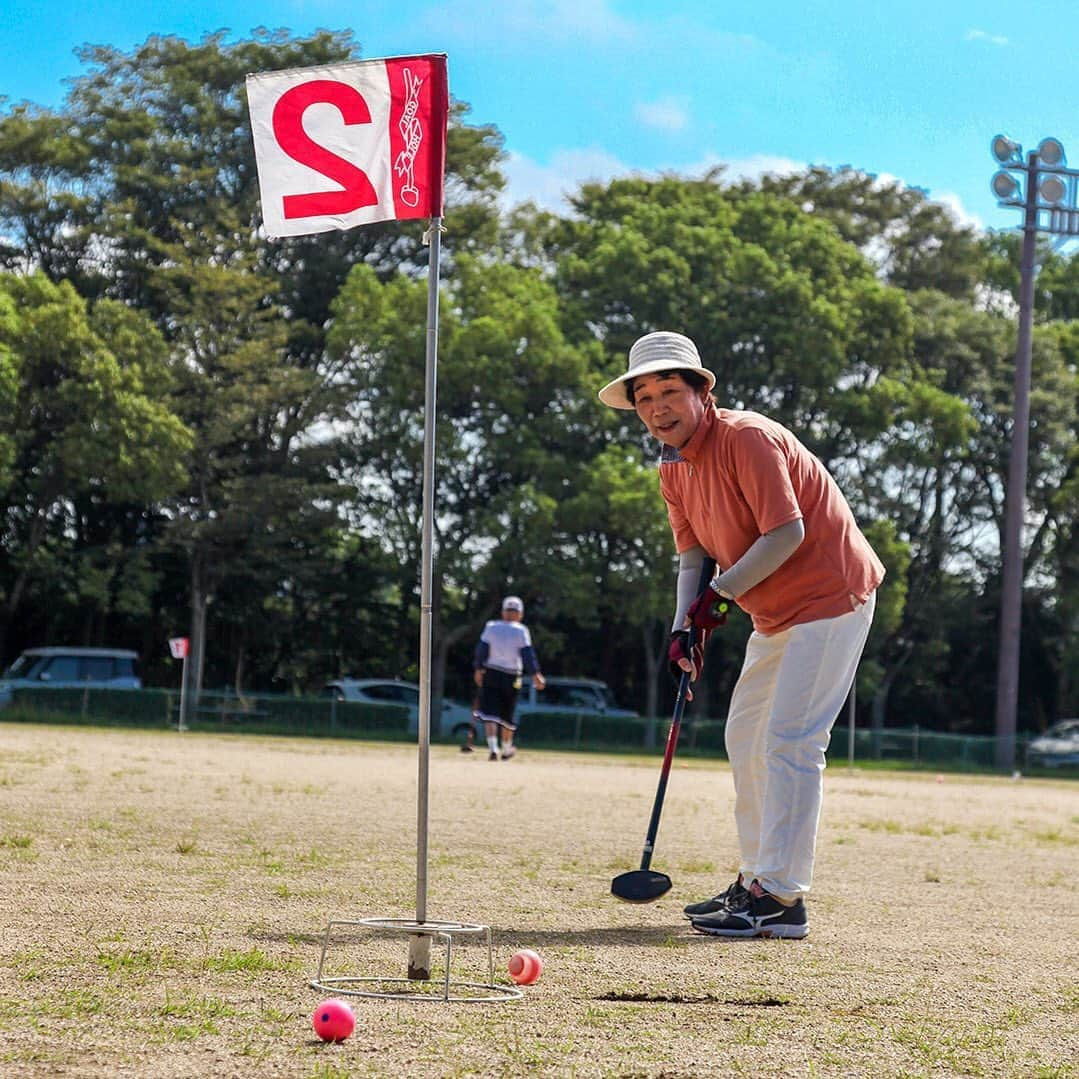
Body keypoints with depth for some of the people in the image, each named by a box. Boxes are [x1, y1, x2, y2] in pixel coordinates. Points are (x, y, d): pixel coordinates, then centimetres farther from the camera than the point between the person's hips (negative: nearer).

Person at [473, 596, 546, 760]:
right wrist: (535, 674, -12)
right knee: (507, 715, 15)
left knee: (490, 714, -5)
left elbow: (482, 650, 2)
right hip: (511, 677, 0)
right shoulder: (521, 631, -3)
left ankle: (493, 748, -23)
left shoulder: (491, 627, 2)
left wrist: (478, 669, 12)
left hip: (490, 674, 0)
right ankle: (507, 749, 30)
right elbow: (527, 653, -11)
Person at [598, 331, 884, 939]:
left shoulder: (747, 438, -21)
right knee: (745, 737, 15)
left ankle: (783, 899, -15)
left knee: (789, 740, -15)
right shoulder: (674, 468, 7)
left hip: (830, 594, -10)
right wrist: (684, 628, -7)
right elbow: (694, 554, 8)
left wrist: (721, 594, -19)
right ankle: (757, 881, 25)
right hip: (777, 613, 10)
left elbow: (787, 532, -25)